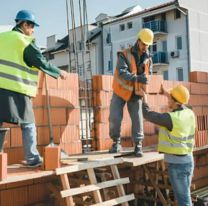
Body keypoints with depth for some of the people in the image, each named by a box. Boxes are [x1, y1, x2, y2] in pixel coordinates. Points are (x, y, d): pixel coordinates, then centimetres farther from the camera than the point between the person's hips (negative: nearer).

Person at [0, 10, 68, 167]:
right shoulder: (25, 42, -2)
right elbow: (42, 63, -2)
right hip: (16, 89, -6)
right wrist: (59, 72, 10)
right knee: (28, 125, 7)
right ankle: (32, 158, 10)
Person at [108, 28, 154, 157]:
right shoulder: (125, 54, -12)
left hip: (136, 94, 3)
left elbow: (149, 76, 7)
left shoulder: (148, 59, 2)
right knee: (115, 117, -7)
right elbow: (122, 72, -26)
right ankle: (116, 143, 11)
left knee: (137, 119, -3)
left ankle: (138, 145, 8)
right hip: (121, 91, -2)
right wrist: (137, 78, -41)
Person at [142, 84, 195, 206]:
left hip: (177, 164, -8)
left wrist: (144, 99, 4)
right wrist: (167, 94, 25)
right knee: (184, 195, 20)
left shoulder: (170, 118, -23)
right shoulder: (190, 113, 0)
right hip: (188, 160, 8)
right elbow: (181, 107, 25)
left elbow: (147, 115, -13)